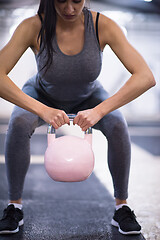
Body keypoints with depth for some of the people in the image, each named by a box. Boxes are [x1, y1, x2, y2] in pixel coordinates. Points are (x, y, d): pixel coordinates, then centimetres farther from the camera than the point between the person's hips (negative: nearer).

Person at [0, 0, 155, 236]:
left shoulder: (103, 26, -31)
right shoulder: (33, 27, -32)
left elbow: (146, 77, -37)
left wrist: (98, 111, -46)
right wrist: (42, 110, -50)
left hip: (87, 97, 1)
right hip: (43, 96, 0)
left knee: (118, 125, -28)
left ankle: (122, 206, -8)